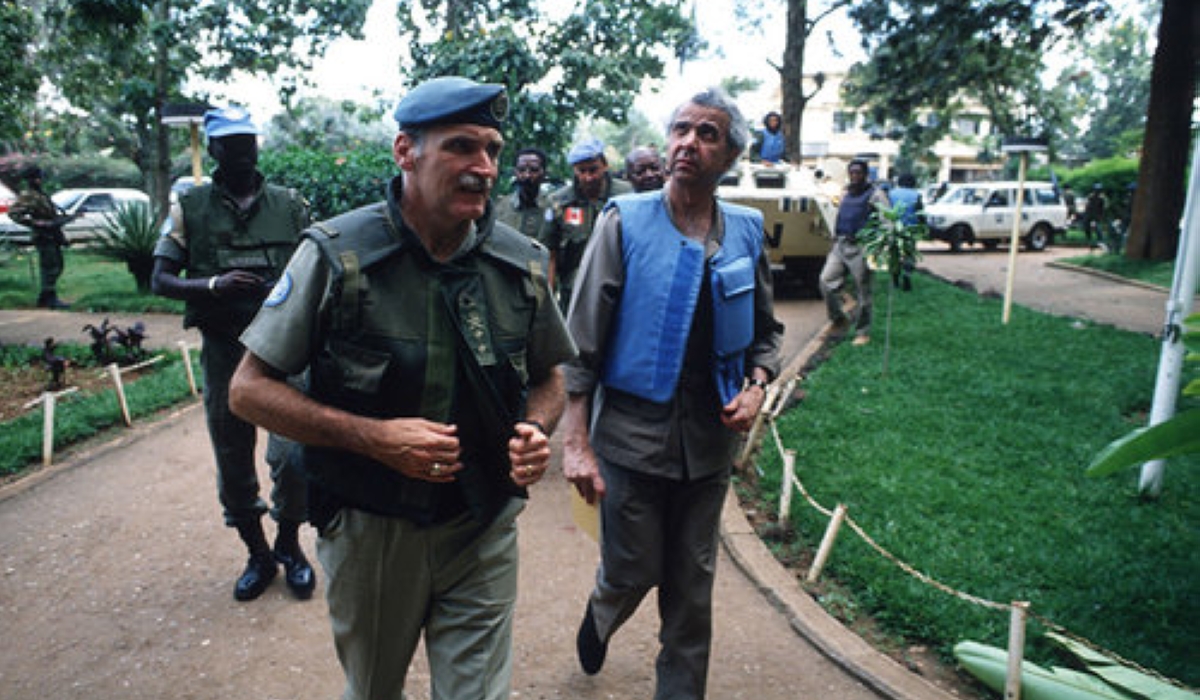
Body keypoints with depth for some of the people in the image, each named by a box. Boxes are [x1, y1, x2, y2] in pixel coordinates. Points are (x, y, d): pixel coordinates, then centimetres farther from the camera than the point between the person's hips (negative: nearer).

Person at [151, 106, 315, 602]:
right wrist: (213, 285, -15)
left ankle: (290, 546, 22)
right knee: (232, 460, 10)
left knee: (292, 453, -4)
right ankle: (258, 556, 30)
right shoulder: (191, 207, 6)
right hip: (223, 351, 1)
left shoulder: (289, 205, 6)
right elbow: (160, 280, 3)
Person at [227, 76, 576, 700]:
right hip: (368, 530, 0)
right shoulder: (337, 255, -13)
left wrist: (534, 433, -13)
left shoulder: (521, 263, -4)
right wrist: (373, 436, -23)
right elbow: (249, 390, -10)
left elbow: (548, 379, 10)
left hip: (484, 531, 1)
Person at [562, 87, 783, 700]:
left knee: (692, 586, 13)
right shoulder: (625, 221, -7)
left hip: (709, 440, 3)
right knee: (632, 573, 10)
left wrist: (756, 387, -4)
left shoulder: (746, 231, 4)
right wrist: (576, 441, -12)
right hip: (632, 433, -3)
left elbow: (764, 331, 16)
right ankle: (600, 617, 46)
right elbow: (582, 339, -8)